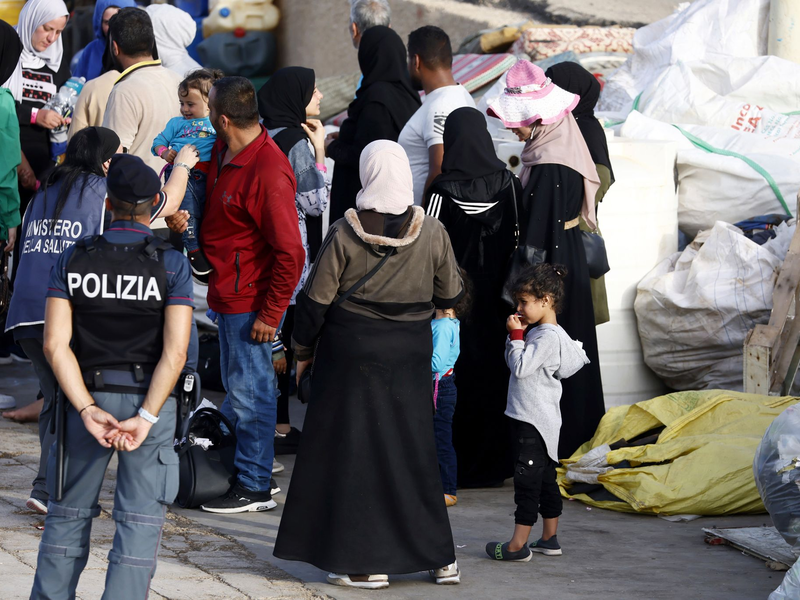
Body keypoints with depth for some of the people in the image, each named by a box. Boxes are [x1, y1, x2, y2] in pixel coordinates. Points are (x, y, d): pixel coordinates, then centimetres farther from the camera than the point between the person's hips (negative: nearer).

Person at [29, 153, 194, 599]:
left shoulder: (73, 259, -2)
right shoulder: (172, 264, -7)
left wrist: (87, 409, -10)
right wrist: (147, 417, -14)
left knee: (69, 511, 15)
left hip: (86, 395, 2)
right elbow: (175, 352, -15)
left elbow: (56, 344, -9)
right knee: (140, 520, 3)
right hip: (149, 398, -2)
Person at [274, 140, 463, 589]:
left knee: (353, 450, 5)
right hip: (410, 351, 3)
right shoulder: (432, 232, -5)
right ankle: (440, 557, 17)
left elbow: (317, 299, -8)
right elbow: (450, 295, 5)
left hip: (351, 350, -3)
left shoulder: (345, 234, -12)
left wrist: (303, 349, 6)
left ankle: (366, 563, 4)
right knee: (413, 449, 13)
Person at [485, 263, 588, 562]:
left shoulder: (549, 336, -16)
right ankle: (549, 538, 21)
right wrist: (515, 336, 4)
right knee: (545, 476, 14)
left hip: (535, 421, -10)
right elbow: (514, 363, 17)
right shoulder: (538, 332, 14)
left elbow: (520, 367, -21)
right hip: (532, 418, 10)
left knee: (527, 478, -9)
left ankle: (518, 544, -9)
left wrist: (516, 336, -13)